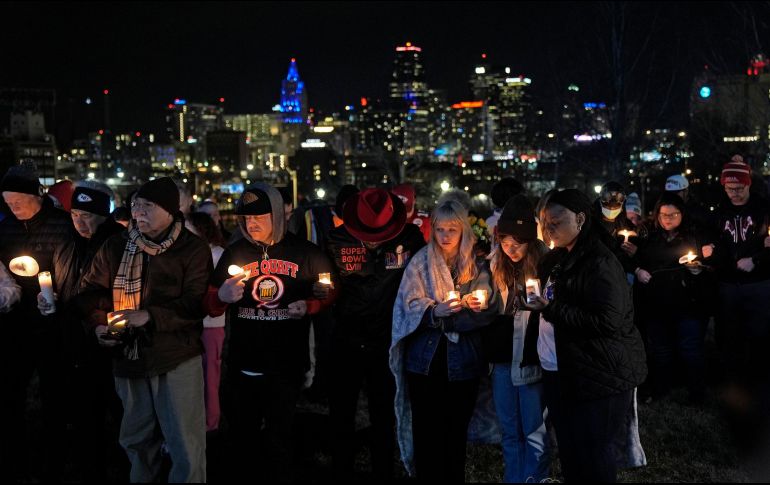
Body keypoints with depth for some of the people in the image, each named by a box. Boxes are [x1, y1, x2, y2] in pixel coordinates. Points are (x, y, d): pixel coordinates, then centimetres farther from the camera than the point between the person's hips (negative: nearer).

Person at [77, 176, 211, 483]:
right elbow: (92, 290, 9)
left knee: (186, 445, -2)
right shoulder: (116, 247, 7)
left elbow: (196, 304, -13)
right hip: (128, 355, 5)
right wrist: (99, 323, -10)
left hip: (177, 357, -4)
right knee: (136, 440, 19)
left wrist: (149, 316, -23)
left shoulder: (193, 249, -6)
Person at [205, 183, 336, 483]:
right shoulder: (234, 253, 4)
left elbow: (329, 293, 8)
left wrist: (309, 306, -13)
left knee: (279, 439, 11)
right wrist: (222, 297, -15)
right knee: (242, 437, 13)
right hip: (242, 365, 2)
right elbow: (211, 308, 8)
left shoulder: (306, 253, -2)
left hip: (287, 366, -2)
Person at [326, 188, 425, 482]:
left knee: (384, 419, 14)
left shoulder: (410, 238, -12)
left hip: (387, 344, -1)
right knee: (341, 418, 12)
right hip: (346, 344, 1)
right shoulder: (336, 241, -11)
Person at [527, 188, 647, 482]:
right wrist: (532, 302, 7)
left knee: (594, 460, 0)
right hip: (559, 373, 8)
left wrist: (551, 310, -23)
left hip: (597, 377, -8)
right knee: (569, 457, 15)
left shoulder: (600, 263, -15)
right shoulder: (557, 260, 13)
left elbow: (608, 322, -24)